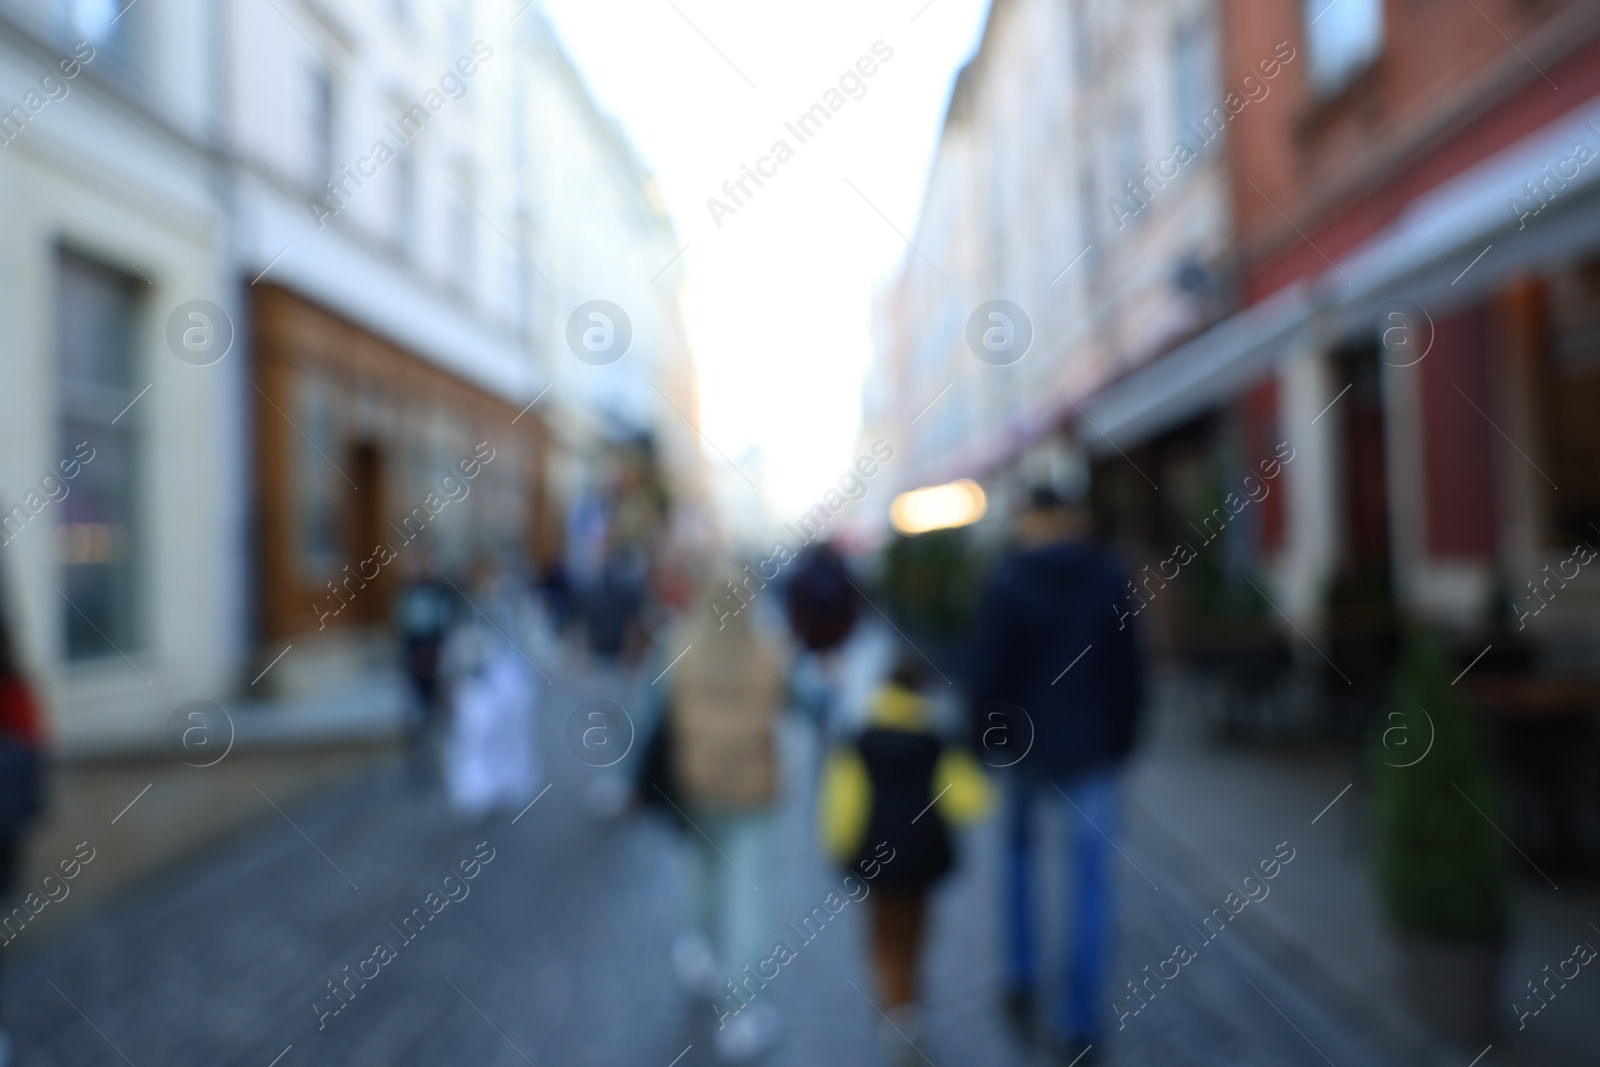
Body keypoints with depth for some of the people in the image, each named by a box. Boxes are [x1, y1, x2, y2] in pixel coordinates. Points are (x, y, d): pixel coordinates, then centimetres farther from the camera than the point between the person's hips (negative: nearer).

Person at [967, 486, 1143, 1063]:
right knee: (1089, 880, 4)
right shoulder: (1112, 578, 0)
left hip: (1024, 743, -1)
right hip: (1092, 747, 1)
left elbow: (989, 670, -9)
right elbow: (1129, 671, 2)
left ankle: (1022, 986, 23)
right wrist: (1120, 739, 10)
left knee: (1019, 853, 21)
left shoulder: (1007, 581, -8)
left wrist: (985, 738, 1)